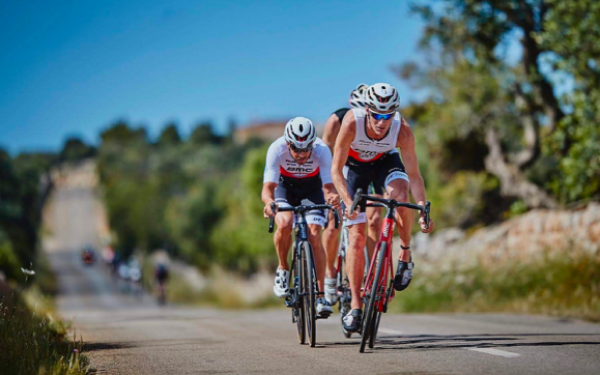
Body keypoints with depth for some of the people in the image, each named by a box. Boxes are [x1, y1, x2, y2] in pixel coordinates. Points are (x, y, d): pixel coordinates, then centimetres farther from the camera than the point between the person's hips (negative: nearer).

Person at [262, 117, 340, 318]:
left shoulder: (321, 150, -32)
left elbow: (328, 185, -34)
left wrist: (333, 196, -58)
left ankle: (320, 295, -8)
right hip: (284, 186, 0)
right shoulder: (277, 149, -33)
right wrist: (269, 201, -59)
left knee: (314, 236, -18)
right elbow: (268, 187, -36)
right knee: (285, 223, -30)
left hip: (312, 188, 0)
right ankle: (283, 269, -3)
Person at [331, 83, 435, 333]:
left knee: (400, 195, -35)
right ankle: (355, 306, -4)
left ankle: (405, 255, -10)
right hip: (355, 166, 0)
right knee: (357, 236, -10)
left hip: (385, 163, 1)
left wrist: (423, 209, -38)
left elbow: (413, 174, -26)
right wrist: (348, 202, -45)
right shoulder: (352, 122, -35)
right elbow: (336, 169, -31)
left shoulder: (402, 130, -32)